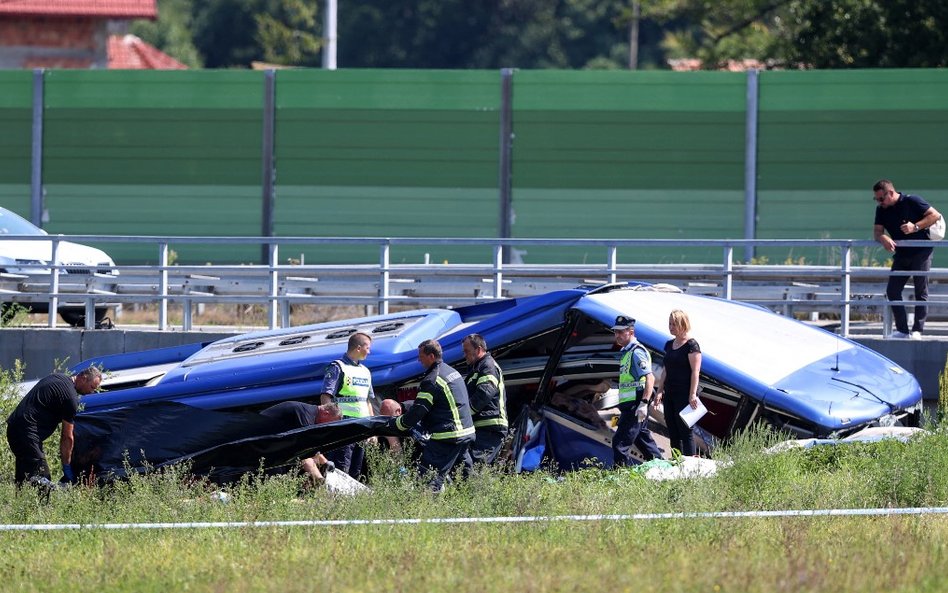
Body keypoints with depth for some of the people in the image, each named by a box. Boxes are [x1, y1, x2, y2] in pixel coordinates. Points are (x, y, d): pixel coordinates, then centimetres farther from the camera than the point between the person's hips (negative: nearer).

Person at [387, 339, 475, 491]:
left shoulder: (432, 381, -14)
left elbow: (417, 412, -15)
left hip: (447, 437, -10)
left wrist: (393, 424, -1)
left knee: (429, 478, -12)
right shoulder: (453, 372, 16)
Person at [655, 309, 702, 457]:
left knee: (686, 431, -7)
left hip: (684, 395, -8)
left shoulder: (691, 345, -10)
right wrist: (660, 391, 12)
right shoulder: (669, 345, 13)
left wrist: (693, 395, -19)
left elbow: (695, 371, -13)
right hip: (670, 394, 8)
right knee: (673, 432, 9)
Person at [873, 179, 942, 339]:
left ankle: (917, 330, -7)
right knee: (892, 291, -2)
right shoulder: (882, 210, 6)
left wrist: (915, 227, -22)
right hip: (901, 254, 6)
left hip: (921, 252, -6)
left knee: (921, 292, -6)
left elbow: (935, 215, -12)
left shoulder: (911, 202, -11)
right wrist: (883, 238, -23)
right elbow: (877, 231, 1)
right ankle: (902, 330, 1)